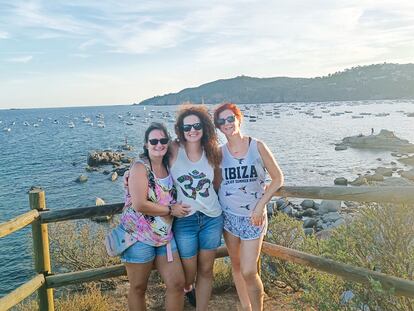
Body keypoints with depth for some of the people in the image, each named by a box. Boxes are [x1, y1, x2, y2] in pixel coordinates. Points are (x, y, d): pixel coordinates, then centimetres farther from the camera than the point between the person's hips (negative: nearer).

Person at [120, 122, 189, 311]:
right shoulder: (140, 167, -15)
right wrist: (170, 210, -15)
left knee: (177, 283, 5)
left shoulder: (168, 166, 5)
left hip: (165, 236, 6)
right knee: (138, 288, 10)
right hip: (139, 236, -6)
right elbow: (139, 204, -24)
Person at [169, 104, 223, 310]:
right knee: (189, 274, 11)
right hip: (184, 220, -2)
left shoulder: (212, 153, -1)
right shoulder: (174, 150, -11)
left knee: (205, 270, 14)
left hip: (212, 218, 3)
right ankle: (187, 288, 48)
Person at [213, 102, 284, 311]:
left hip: (253, 216, -3)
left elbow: (278, 178, -4)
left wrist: (260, 205, -11)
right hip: (228, 216, 3)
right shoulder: (219, 152, 0)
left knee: (249, 272, -7)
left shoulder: (257, 146, -7)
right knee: (236, 266, 14)